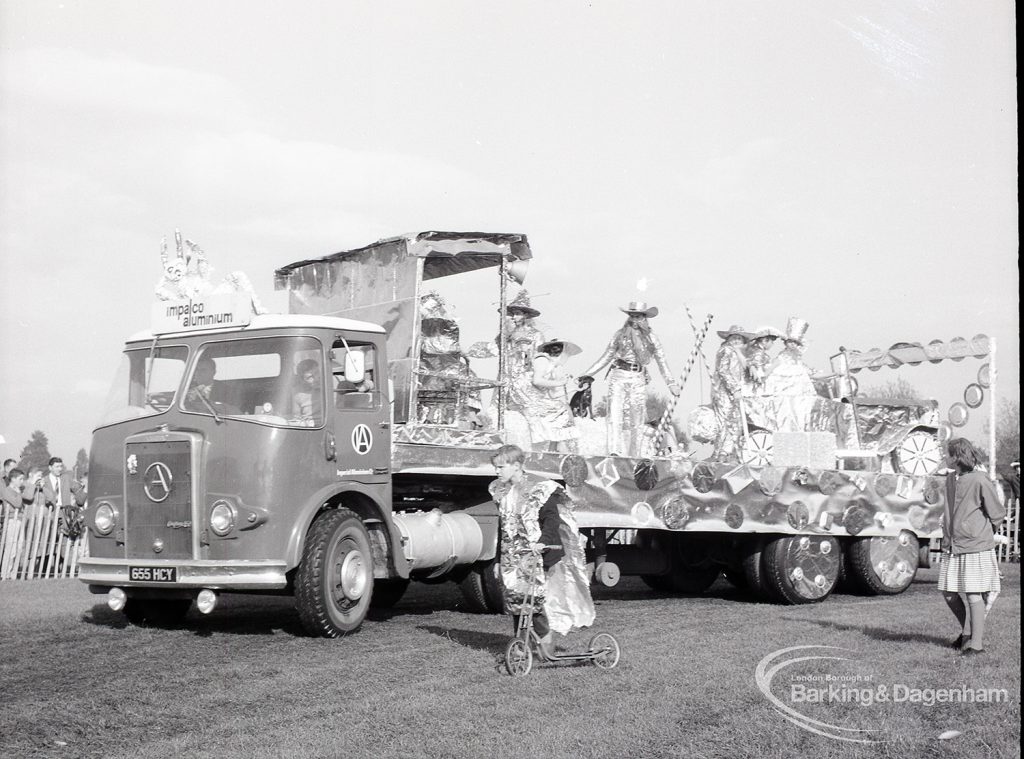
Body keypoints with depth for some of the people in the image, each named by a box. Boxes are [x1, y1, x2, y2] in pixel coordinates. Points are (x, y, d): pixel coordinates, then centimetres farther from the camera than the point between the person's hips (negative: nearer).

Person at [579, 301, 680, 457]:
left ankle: (632, 457, 4)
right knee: (615, 414, -16)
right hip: (618, 376, -1)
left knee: (636, 420, 0)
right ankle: (615, 451, -27)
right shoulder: (620, 334, 9)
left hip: (638, 380, 1)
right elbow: (606, 357, 15)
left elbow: (661, 361, 10)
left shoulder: (651, 338, 9)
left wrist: (671, 383, 3)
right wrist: (588, 375, 12)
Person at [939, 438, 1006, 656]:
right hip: (952, 547, 7)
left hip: (975, 546, -7)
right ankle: (967, 632, 27)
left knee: (974, 594, -3)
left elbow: (997, 514, -5)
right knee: (949, 593, 7)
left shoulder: (980, 480, -13)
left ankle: (977, 642, 6)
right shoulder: (950, 479, 9)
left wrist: (982, 536, 6)